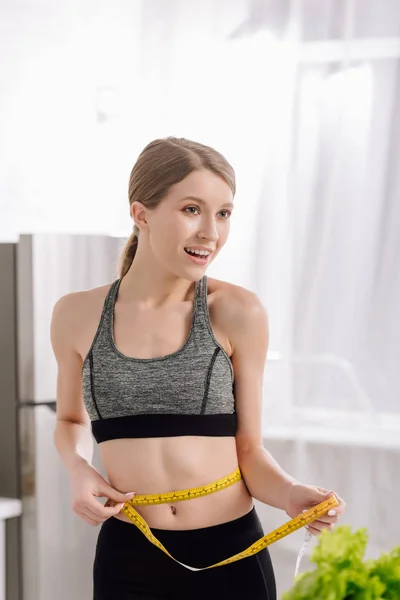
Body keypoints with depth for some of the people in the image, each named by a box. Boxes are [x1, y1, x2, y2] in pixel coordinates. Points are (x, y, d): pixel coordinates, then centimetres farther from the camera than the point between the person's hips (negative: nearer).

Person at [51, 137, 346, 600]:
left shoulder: (238, 312, -9)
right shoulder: (76, 315, -3)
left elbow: (249, 448, -2)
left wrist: (290, 495, -21)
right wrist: (79, 470, -6)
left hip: (231, 557, -1)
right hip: (127, 559, 1)